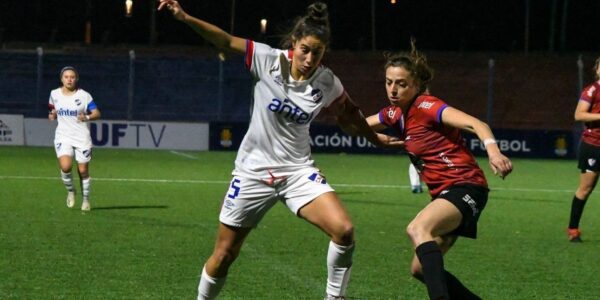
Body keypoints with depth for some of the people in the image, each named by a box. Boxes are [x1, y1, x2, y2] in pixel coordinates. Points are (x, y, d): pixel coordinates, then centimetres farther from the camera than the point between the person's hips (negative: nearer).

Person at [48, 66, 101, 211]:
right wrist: (53, 115, -1)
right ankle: (70, 191, 8)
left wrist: (87, 117, -25)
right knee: (65, 167, -21)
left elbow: (97, 113, -5)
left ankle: (86, 199, 25)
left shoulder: (84, 96, -6)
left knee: (83, 170, 3)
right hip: (63, 137, 1)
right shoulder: (55, 94, 3)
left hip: (82, 137, -1)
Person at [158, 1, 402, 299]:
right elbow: (226, 41, -14)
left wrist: (374, 137, 21)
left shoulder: (328, 84, -7)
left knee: (344, 230, -22)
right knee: (223, 256, 5)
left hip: (298, 171, 1)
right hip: (253, 171, -1)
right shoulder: (268, 60, -13)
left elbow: (350, 115, 12)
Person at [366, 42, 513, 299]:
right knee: (420, 269, 10)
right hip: (443, 193, 9)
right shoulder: (394, 114, 9)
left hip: (465, 187, -9)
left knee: (417, 229, -35)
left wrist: (492, 150, -48)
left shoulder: (426, 107, -15)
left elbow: (474, 124, -29)